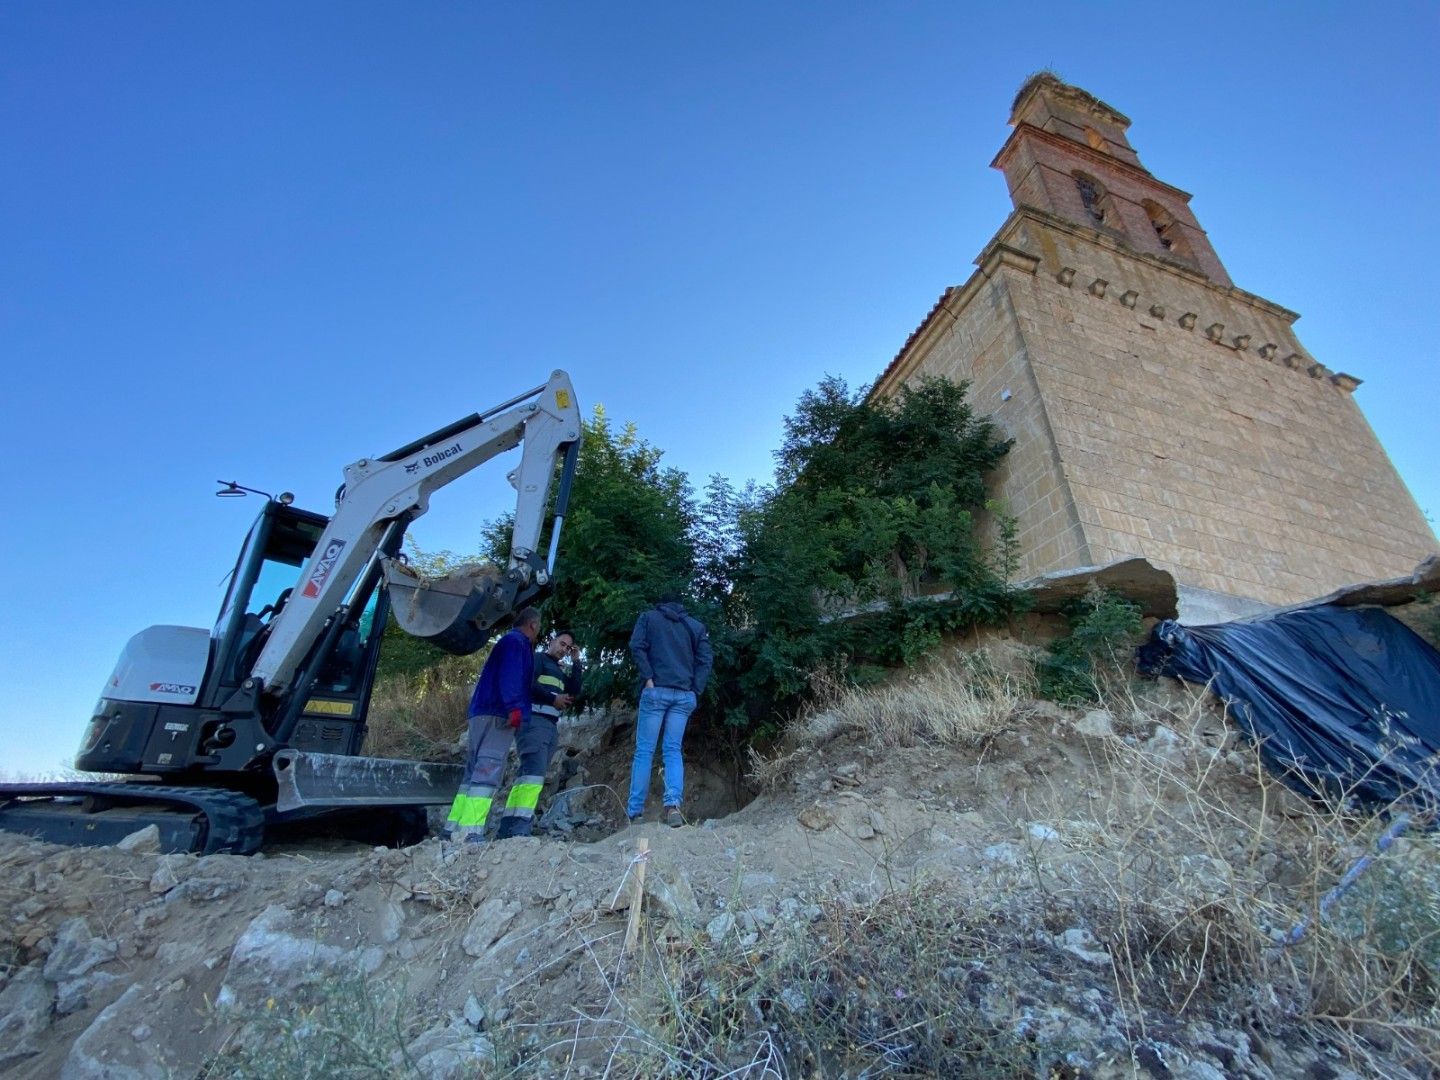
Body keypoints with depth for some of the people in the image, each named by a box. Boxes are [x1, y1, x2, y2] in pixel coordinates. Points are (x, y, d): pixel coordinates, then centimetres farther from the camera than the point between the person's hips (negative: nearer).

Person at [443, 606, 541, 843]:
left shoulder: (510, 641, 26)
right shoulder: (516, 641, -4)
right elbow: (510, 676, -19)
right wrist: (514, 707, -26)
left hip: (486, 713, 10)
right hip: (497, 714, -10)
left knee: (475, 771, 10)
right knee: (488, 771, -15)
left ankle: (454, 828, 11)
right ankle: (469, 831, -19)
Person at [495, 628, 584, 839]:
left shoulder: (560, 671, 29)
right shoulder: (538, 658, 6)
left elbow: (574, 692, 14)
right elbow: (527, 683, -11)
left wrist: (576, 663, 11)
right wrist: (553, 698, -9)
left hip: (550, 725, 9)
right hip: (534, 720, -9)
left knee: (530, 773, 5)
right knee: (534, 770, -22)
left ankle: (508, 829, 7)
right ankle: (519, 828, -27)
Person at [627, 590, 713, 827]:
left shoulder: (648, 617, 12)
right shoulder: (696, 626, 17)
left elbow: (637, 646, -5)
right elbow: (706, 659, 5)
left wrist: (648, 678, -6)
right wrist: (696, 692, 3)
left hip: (656, 691, -2)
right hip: (685, 695, 2)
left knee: (644, 750, 3)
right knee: (673, 750, 5)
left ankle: (634, 812, 2)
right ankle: (673, 803, -13)